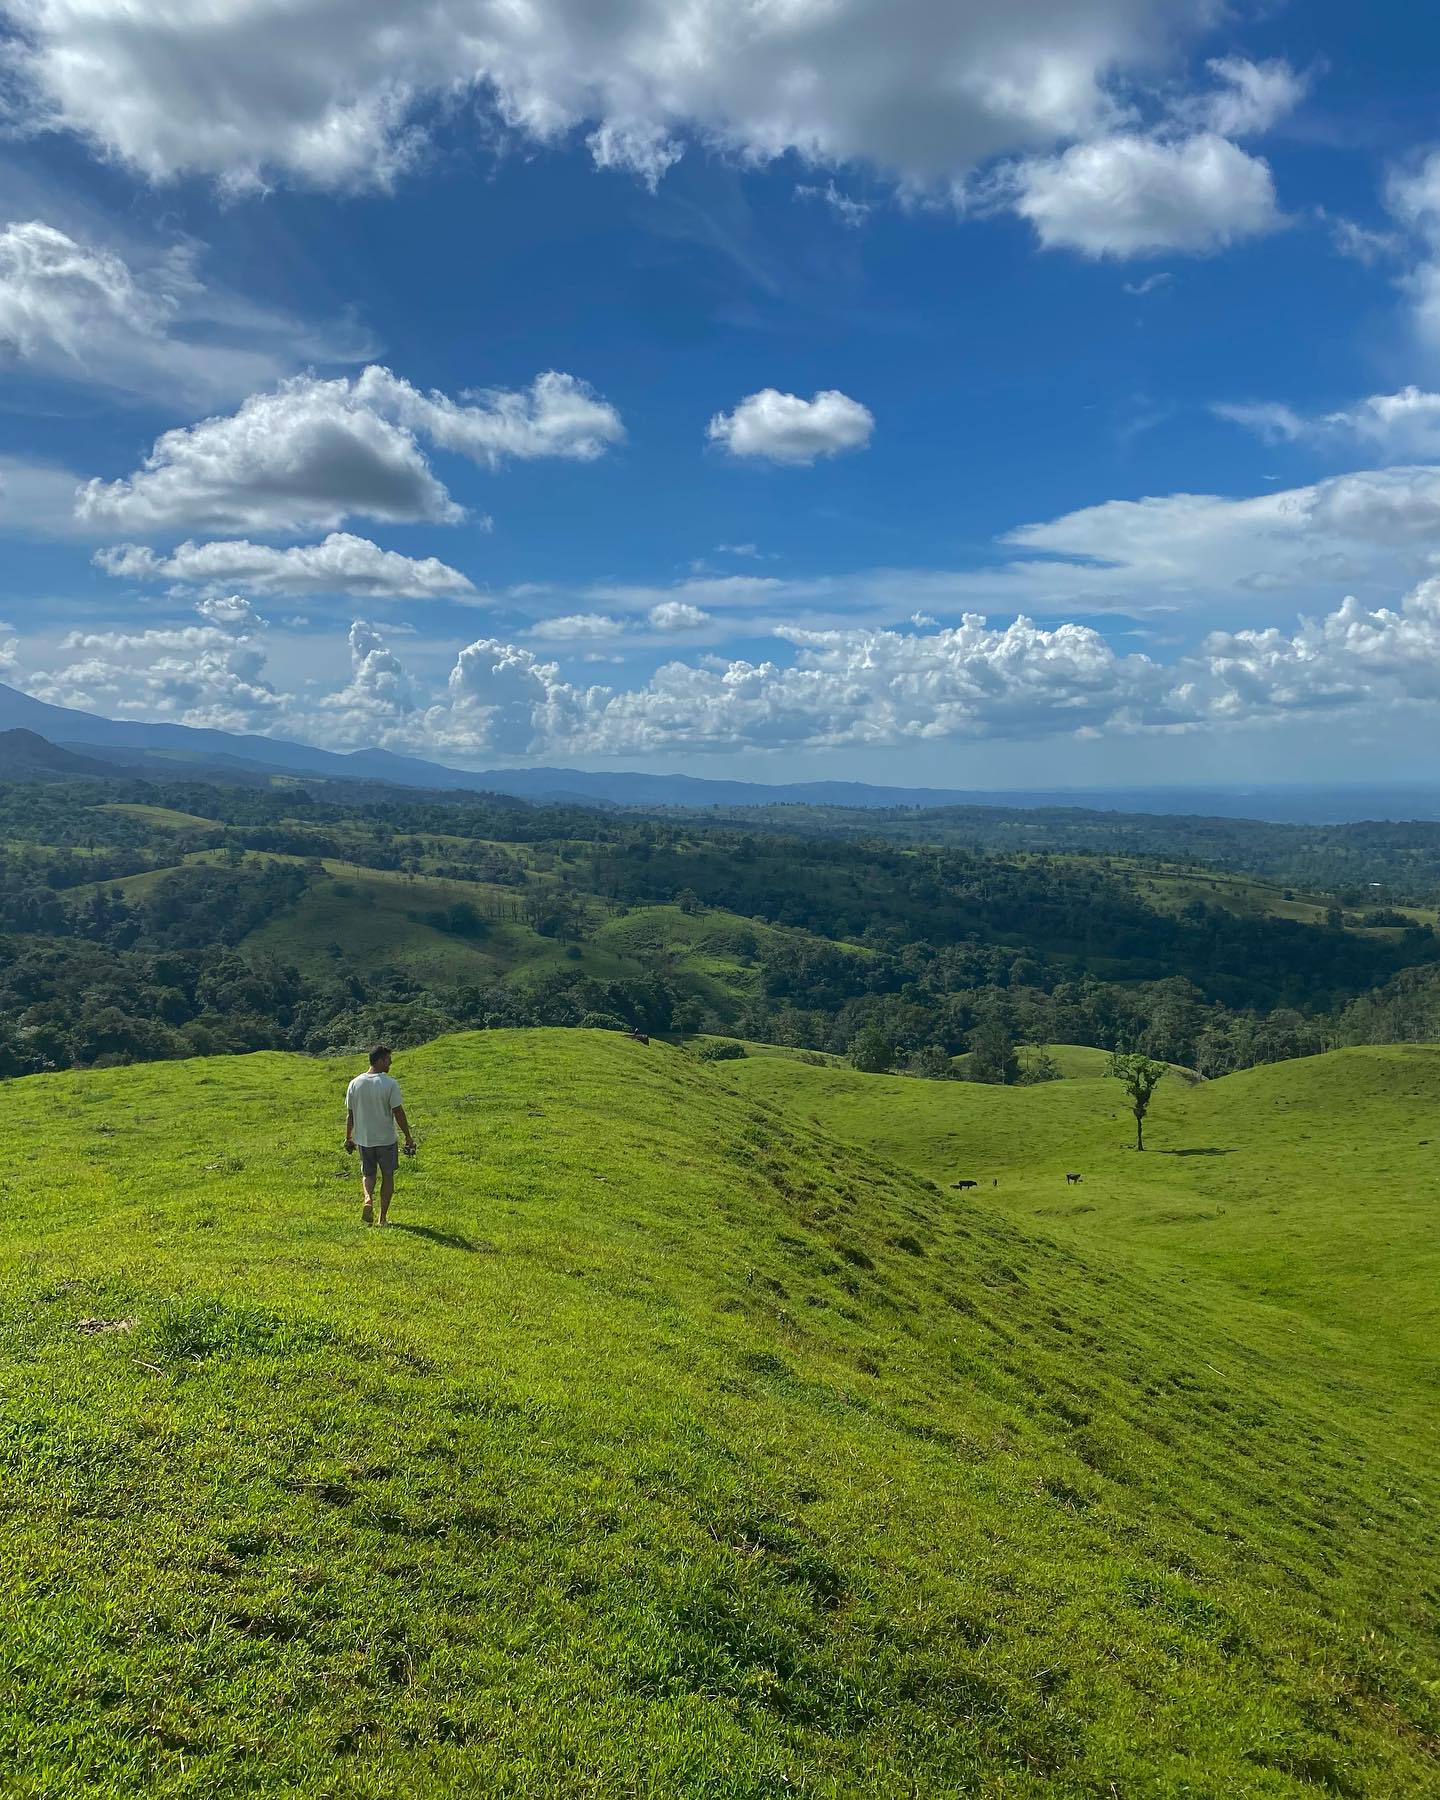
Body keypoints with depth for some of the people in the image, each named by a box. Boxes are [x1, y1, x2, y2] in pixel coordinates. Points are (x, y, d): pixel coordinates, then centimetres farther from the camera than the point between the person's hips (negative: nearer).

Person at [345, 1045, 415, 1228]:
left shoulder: (355, 1084, -2)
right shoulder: (390, 1084, -15)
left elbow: (349, 1114, 4)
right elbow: (398, 1112, -14)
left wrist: (348, 1137, 16)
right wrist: (408, 1138, -5)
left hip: (364, 1139, 3)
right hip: (386, 1139, -3)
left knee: (368, 1174, 20)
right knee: (388, 1176, 12)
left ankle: (368, 1199, -9)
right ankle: (383, 1217, 16)